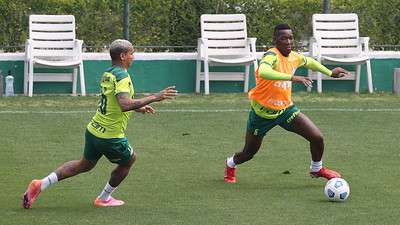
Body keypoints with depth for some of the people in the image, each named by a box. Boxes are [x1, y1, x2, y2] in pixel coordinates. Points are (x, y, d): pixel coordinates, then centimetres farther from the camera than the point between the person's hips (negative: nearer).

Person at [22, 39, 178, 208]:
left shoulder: (107, 74, 9)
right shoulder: (122, 76, -19)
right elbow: (125, 105, -34)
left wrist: (139, 108, 29)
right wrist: (154, 98, -32)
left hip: (93, 130, 8)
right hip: (111, 137, -8)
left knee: (85, 164, 25)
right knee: (129, 160, 19)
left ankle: (42, 184, 14)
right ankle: (104, 198, 29)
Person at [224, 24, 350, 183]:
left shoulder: (294, 57, -3)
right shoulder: (272, 55, -26)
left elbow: (309, 62, 23)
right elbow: (263, 72, -50)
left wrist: (330, 73, 22)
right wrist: (292, 77, -53)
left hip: (286, 109, 5)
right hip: (262, 113, -5)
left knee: (317, 137, -8)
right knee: (249, 153, 10)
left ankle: (317, 169, 21)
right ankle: (231, 164, 46)